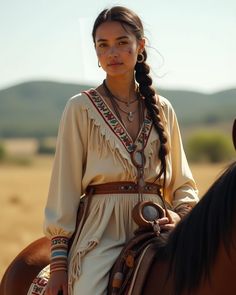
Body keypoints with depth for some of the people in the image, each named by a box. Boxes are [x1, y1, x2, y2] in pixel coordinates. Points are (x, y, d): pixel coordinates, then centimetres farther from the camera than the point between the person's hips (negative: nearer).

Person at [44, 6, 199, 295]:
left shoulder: (162, 109, 14)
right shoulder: (80, 108, 4)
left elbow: (182, 184, 18)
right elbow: (65, 186, 1)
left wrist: (181, 214, -5)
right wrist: (58, 262, -3)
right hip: (101, 233, -3)